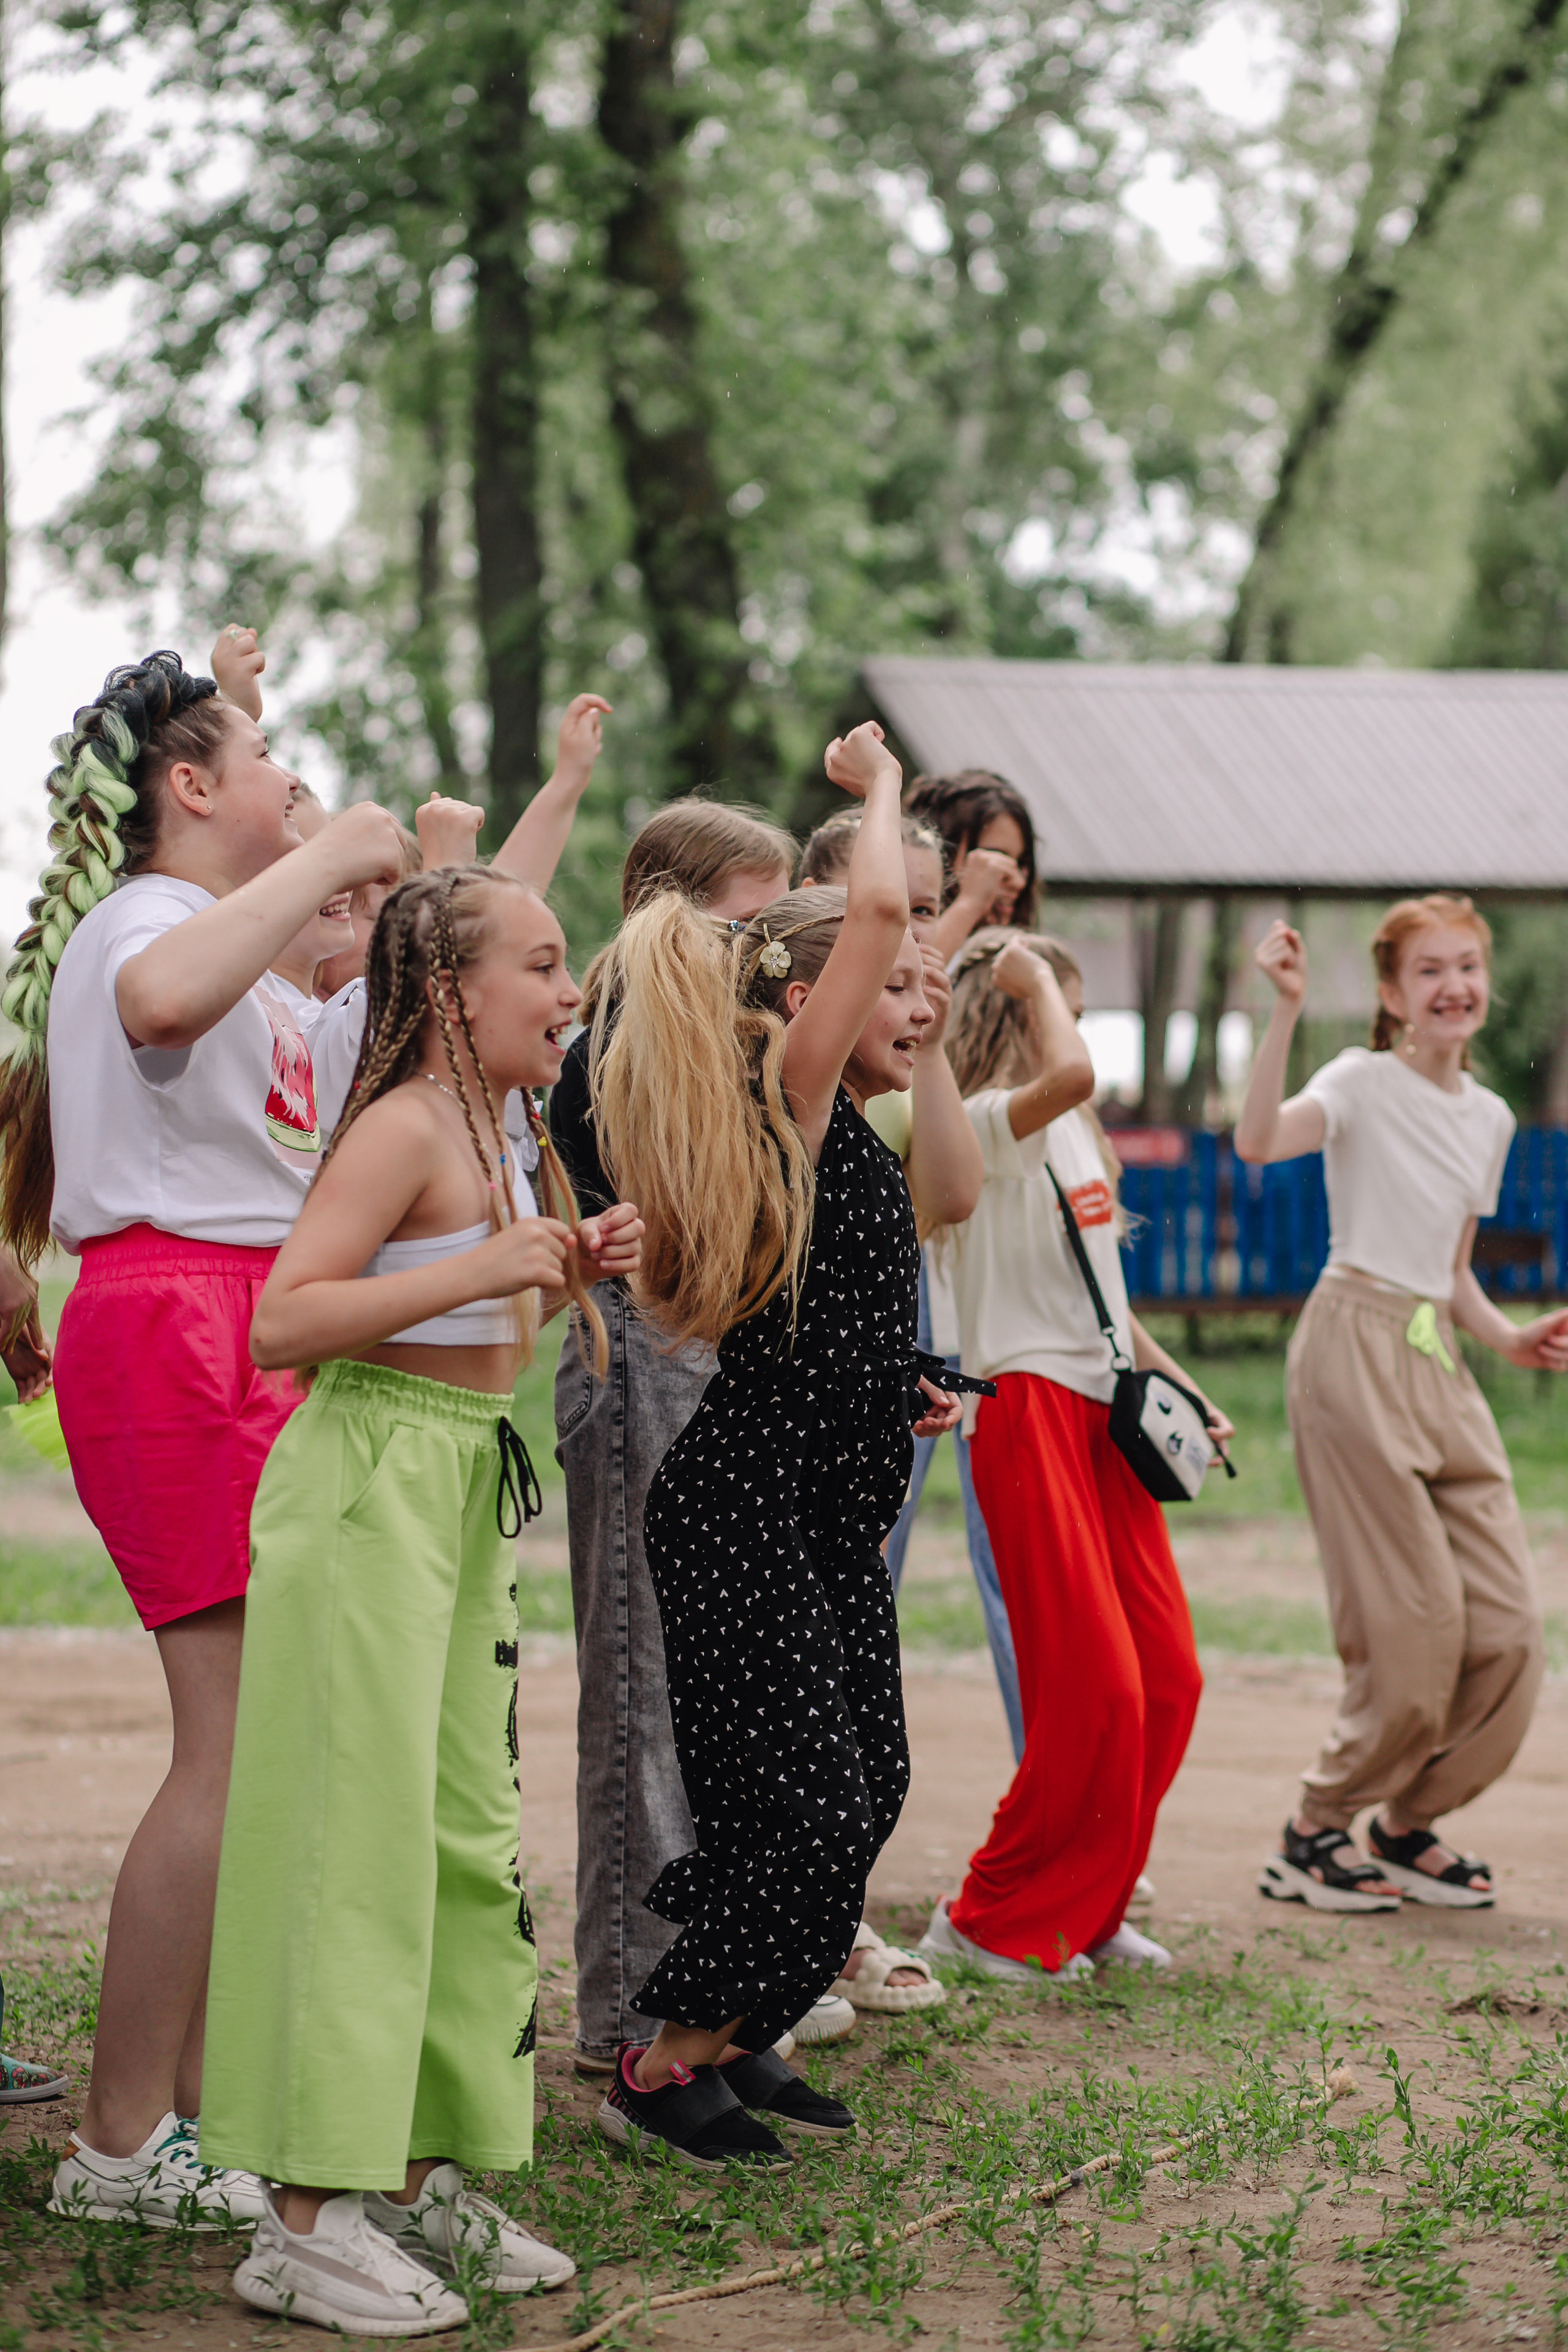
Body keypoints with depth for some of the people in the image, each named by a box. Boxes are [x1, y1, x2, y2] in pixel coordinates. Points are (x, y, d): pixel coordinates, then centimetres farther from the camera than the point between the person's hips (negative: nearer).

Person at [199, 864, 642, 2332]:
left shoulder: (488, 1131, 16)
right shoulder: (404, 1127, -14)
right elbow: (281, 1324, -24)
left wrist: (564, 1273, 13)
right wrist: (483, 1270, -27)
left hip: (465, 1493, 10)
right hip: (368, 1484, -10)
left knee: (469, 1839, 11)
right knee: (358, 1841, -9)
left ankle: (422, 2175, 20)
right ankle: (306, 2221, -4)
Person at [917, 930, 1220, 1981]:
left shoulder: (1072, 1137, 19)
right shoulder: (985, 1126, -10)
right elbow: (1072, 1074, -33)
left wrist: (1177, 1385, 18)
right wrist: (1031, 979, -17)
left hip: (1105, 1416, 9)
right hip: (1029, 1411, -9)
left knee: (1169, 1677, 6)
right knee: (1093, 1688, -10)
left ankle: (1090, 1911, 18)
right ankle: (990, 1919, 4)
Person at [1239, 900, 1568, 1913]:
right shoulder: (1365, 1081, -5)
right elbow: (1259, 1141, -26)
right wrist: (1287, 1010, -31)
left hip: (1439, 1363, 7)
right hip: (1353, 1351, -7)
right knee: (1416, 1626, -9)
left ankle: (1409, 1826, 20)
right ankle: (1315, 1836, 8)